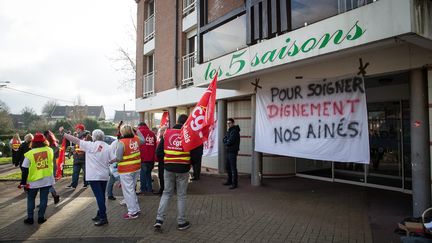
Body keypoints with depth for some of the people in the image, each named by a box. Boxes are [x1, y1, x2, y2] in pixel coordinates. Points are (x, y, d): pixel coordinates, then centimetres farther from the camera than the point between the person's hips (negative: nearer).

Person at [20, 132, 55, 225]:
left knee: (31, 199, 16)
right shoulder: (49, 150, -8)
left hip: (34, 181, -1)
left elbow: (25, 170, -6)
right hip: (47, 179, 1)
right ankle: (41, 217, 15)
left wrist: (23, 182, 1)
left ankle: (30, 218, 20)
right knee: (43, 198, 10)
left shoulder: (29, 154, -11)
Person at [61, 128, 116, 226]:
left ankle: (103, 218, -4)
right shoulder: (107, 147, 1)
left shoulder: (90, 145, -8)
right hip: (104, 175, 5)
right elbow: (113, 159, -2)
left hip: (94, 176, -5)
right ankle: (100, 215, 26)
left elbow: (75, 140, -5)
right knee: (101, 195, 14)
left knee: (99, 196, -5)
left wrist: (63, 133, 5)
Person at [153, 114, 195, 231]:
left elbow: (158, 152, 3)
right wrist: (190, 163, 13)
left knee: (166, 193, 15)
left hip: (168, 168, 2)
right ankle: (181, 222, 19)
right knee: (181, 195, 10)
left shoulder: (167, 133, 1)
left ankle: (159, 220, 10)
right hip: (183, 169, -2)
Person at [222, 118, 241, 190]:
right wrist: (227, 142, -9)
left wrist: (226, 143, -2)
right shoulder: (229, 130, 18)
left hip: (233, 151, -10)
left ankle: (235, 183, -4)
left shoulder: (234, 131, -12)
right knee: (227, 166, 17)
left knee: (233, 167, -8)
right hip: (228, 151, 10)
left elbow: (230, 141, -20)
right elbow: (224, 139, 11)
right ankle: (230, 181, 30)